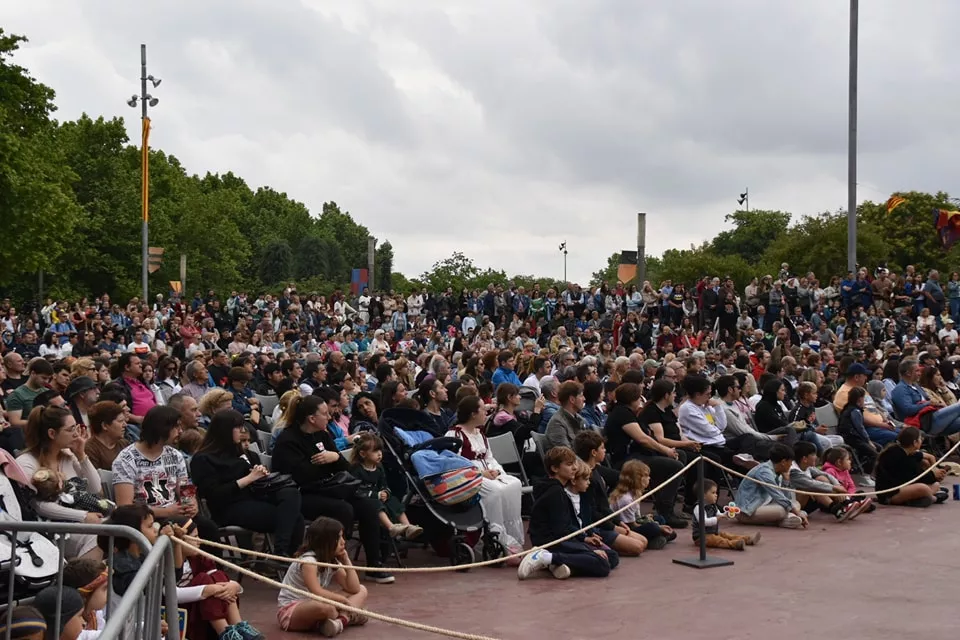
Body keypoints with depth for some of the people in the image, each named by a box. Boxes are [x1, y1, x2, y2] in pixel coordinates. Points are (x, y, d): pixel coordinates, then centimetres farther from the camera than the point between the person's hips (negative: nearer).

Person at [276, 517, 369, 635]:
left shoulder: (333, 562, 4)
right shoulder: (308, 560, -21)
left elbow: (354, 589, -1)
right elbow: (317, 593, -32)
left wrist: (346, 561, -4)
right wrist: (345, 600, -23)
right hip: (290, 611, -9)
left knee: (361, 591, 1)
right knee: (325, 606, -44)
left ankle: (342, 620, -26)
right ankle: (348, 617, -13)